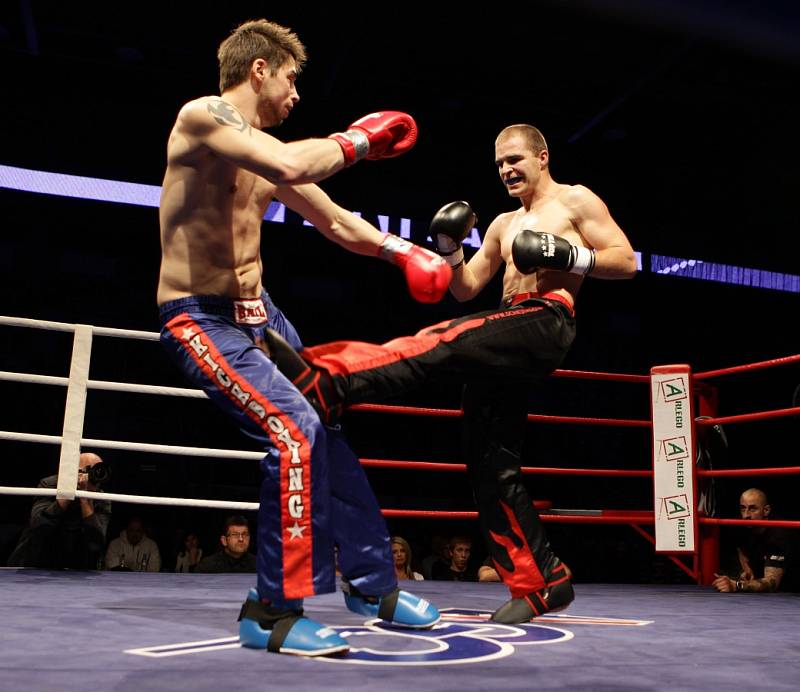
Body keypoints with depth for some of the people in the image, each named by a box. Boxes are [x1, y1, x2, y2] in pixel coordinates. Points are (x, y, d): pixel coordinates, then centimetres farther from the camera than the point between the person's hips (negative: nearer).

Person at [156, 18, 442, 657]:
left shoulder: (267, 151, 13)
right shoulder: (202, 116, -12)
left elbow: (337, 224, 21)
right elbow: (291, 165, -31)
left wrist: (400, 250, 8)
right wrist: (356, 140, -14)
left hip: (259, 315, 9)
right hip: (201, 320, -9)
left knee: (328, 436, 8)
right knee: (295, 432, -22)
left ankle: (372, 585, 24)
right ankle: (273, 614, -7)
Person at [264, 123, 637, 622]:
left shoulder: (576, 201, 11)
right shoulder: (504, 225, 31)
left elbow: (626, 262, 2)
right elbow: (466, 288, 25)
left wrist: (568, 256, -12)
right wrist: (450, 249, 8)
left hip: (545, 323, -8)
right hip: (507, 338, 8)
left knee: (440, 341, -32)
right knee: (491, 462, 2)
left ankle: (323, 383, -48)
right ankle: (540, 583, 8)